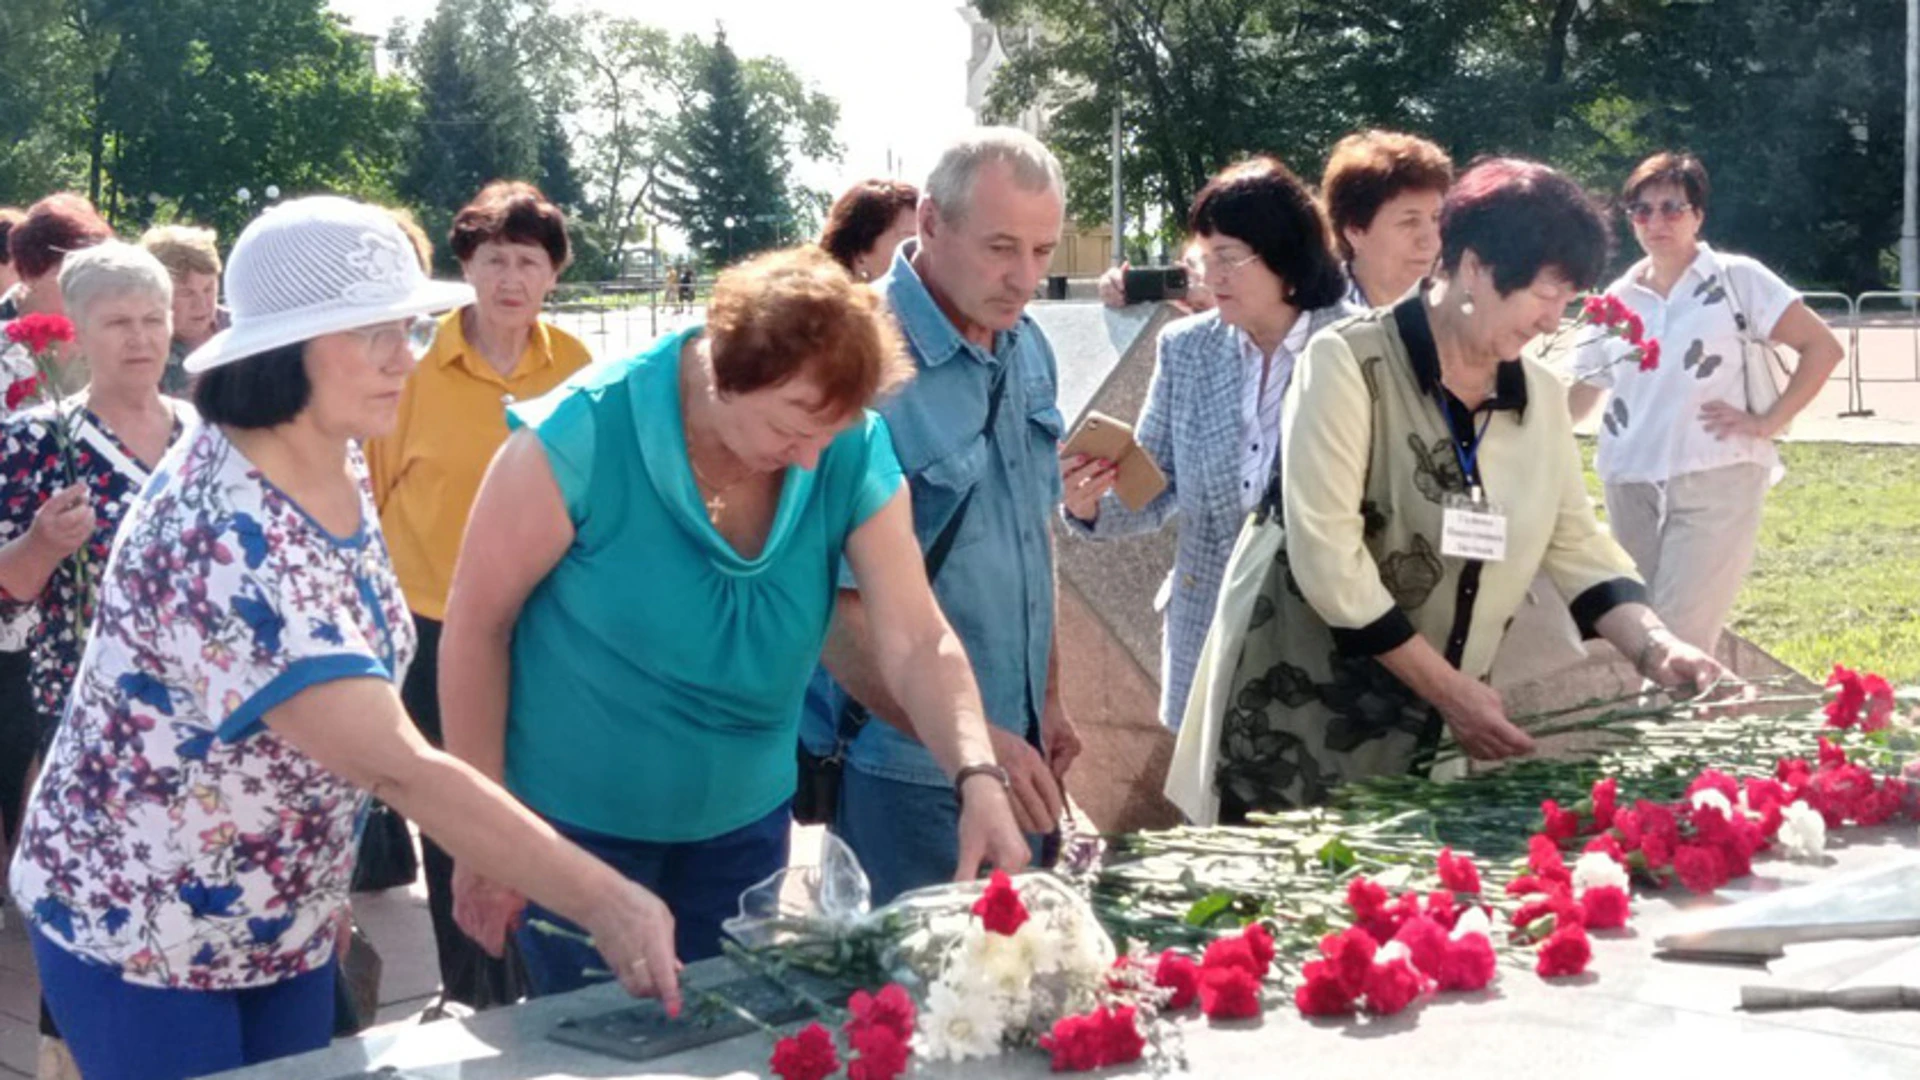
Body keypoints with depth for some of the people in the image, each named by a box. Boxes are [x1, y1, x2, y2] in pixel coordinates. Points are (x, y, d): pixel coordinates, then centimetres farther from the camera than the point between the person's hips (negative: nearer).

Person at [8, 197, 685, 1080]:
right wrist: (604, 900, -40)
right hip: (141, 935, -7)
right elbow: (397, 767, -38)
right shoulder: (224, 536, -32)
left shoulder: (336, 465, -5)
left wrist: (322, 882, 12)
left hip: (284, 921, 8)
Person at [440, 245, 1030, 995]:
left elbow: (917, 641, -15)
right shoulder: (583, 436, -23)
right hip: (577, 821, -4)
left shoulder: (852, 453, -14)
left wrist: (978, 778, -33)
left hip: (744, 819, 4)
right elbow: (477, 624, -14)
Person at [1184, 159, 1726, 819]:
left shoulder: (1540, 397, 6)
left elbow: (1576, 542, 10)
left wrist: (1654, 648, -7)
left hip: (1443, 739, 6)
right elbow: (1326, 553, -19)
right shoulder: (1349, 365, -14)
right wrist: (1446, 686, -17)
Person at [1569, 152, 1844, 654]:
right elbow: (1583, 391, 19)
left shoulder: (1737, 279, 2)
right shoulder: (1616, 300, 13)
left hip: (1717, 481, -5)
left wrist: (1768, 423, -6)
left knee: (1678, 638, -15)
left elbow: (1822, 347, 1)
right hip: (1631, 486, 5)